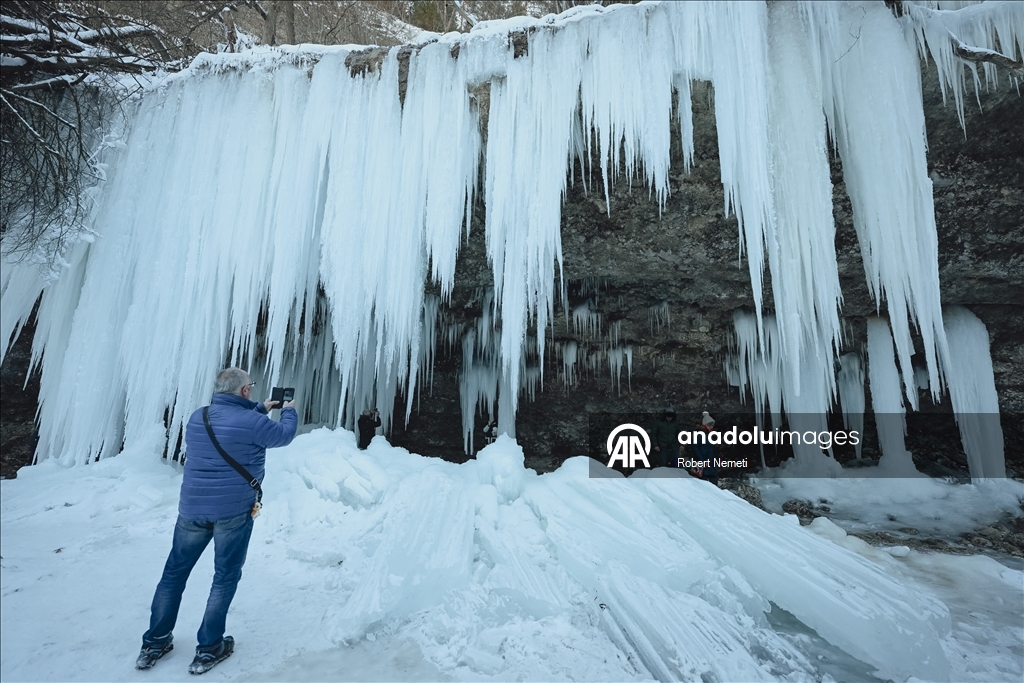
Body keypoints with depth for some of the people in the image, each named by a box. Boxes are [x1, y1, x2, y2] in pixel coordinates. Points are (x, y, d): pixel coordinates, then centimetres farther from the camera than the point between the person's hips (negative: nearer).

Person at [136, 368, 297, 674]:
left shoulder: (196, 417, 6)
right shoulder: (252, 422, -13)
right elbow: (284, 436, 4)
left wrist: (261, 409, 30)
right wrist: (289, 411, 21)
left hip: (192, 509, 5)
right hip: (234, 511, -5)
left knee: (174, 573, 19)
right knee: (225, 578, 9)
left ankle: (154, 644, 28)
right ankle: (208, 650, 17)